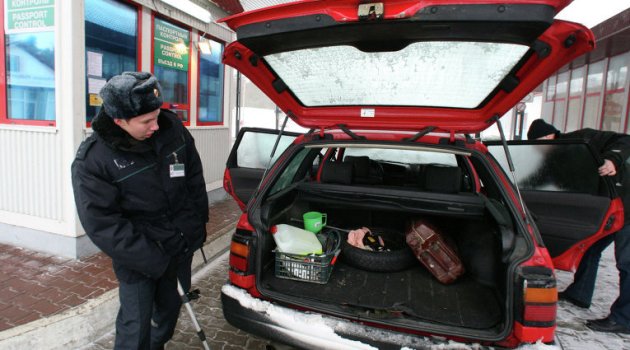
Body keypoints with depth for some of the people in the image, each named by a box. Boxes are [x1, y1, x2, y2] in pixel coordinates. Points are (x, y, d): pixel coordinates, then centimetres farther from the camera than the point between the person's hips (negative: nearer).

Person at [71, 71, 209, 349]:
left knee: (169, 311, 21)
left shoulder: (171, 126, -7)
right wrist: (154, 262, -19)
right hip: (138, 259, -4)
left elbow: (194, 175, 6)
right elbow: (102, 225, -18)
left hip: (182, 245, 5)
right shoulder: (92, 160, -19)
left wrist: (199, 220, 8)